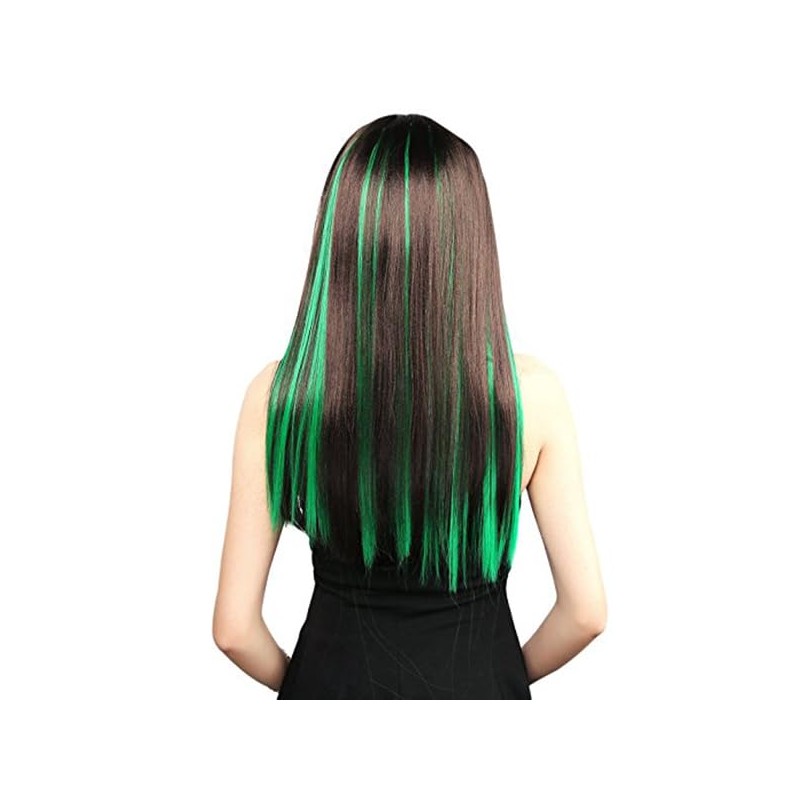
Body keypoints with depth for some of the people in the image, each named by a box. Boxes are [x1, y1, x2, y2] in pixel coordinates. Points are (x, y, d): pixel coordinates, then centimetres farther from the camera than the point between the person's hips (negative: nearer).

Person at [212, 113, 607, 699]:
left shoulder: (278, 394, -16)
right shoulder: (531, 392, -17)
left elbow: (234, 627, -11)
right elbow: (587, 611, -10)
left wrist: (302, 683, 8)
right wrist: (501, 676, 8)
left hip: (334, 678, 1)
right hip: (478, 684, 0)